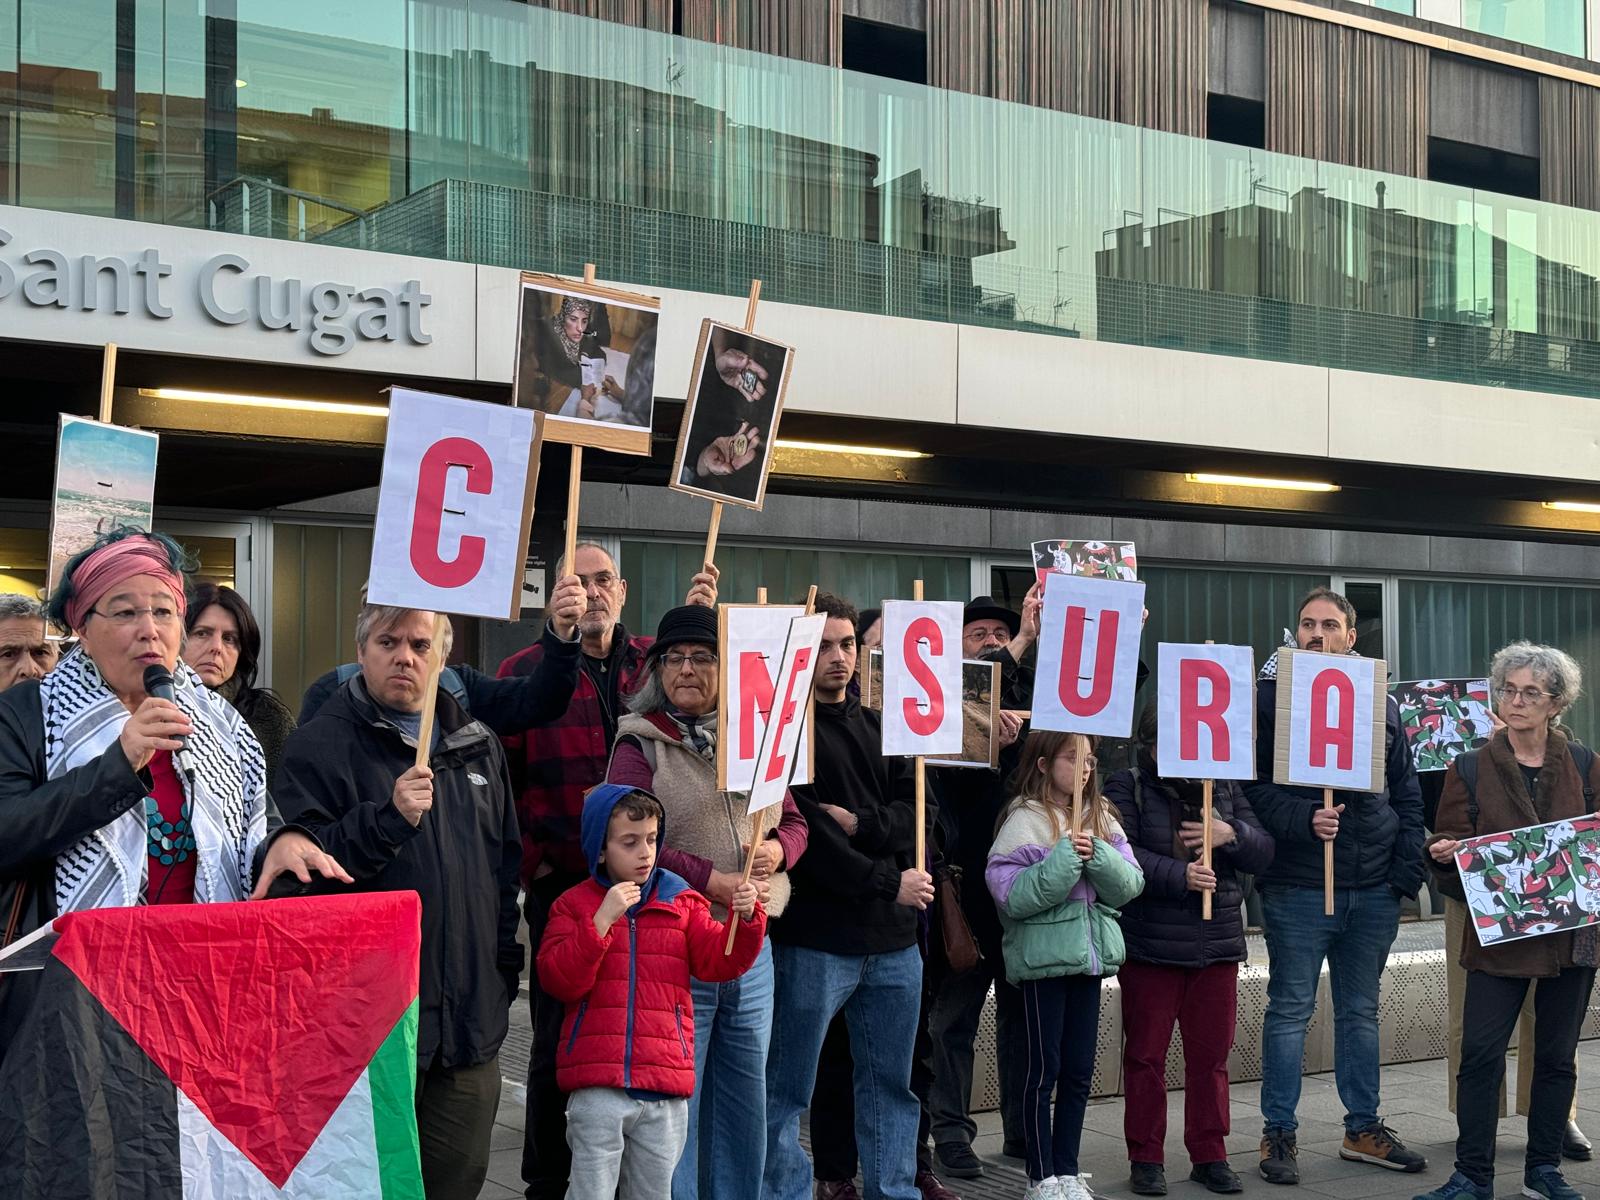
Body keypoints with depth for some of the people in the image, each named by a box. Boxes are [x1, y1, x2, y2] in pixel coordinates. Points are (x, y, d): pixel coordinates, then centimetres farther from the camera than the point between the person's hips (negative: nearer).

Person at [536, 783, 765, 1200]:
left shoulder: (681, 903, 9)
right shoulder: (575, 905, 3)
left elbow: (720, 962, 3)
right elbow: (558, 980, -9)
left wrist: (744, 919, -15)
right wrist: (601, 921, -18)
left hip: (665, 1092, 3)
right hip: (597, 1088, -3)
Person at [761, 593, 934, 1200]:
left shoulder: (879, 727, 16)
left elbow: (914, 812, 6)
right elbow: (800, 832, -15)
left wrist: (860, 824, -13)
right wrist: (886, 882, -13)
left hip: (893, 942, 6)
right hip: (814, 940, -6)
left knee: (891, 1084, 13)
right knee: (787, 1093, 0)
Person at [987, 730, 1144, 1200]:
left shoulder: (1101, 818, 9)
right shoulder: (1024, 821, -9)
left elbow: (1130, 884, 1)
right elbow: (1012, 896, -18)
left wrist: (1097, 855, -16)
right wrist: (1065, 858, -23)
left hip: (1089, 955, 6)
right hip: (1044, 959, -5)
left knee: (1080, 1071, 10)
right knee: (1045, 1070, 2)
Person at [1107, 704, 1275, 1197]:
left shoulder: (1225, 787, 10)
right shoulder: (1127, 788, -4)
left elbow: (1263, 852, 8)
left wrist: (1230, 836, -12)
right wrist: (1179, 875, -24)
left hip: (1217, 944, 4)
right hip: (1150, 947, -4)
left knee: (1211, 1054, 10)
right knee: (1146, 1054, 4)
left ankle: (1210, 1155, 22)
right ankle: (1145, 1159, 14)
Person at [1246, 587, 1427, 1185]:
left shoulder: (1381, 704, 10)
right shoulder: (1269, 697, -3)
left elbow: (1407, 794, 13)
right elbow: (1255, 786, -8)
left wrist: (1407, 868, 4)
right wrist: (1303, 820, -23)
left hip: (1373, 888, 4)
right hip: (1297, 885, -4)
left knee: (1361, 1010, 14)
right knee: (1291, 1009, 2)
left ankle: (1363, 1128, 25)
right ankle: (1279, 1134, 11)